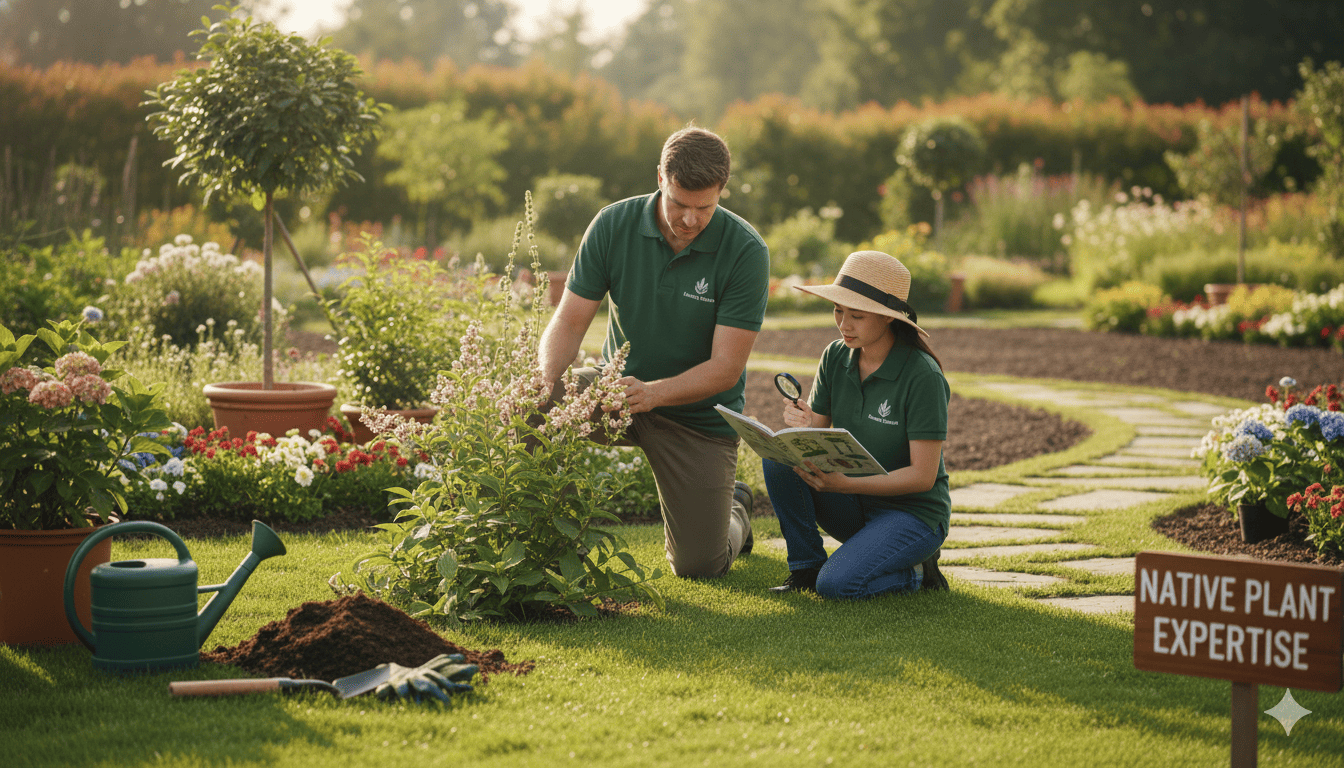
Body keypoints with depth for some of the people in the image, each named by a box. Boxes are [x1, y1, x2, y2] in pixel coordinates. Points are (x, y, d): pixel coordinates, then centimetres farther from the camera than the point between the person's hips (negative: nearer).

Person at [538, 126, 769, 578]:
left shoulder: (746, 252, -20)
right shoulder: (614, 225, -13)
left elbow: (726, 368, -21)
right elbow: (570, 320, -10)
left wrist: (652, 392, -38)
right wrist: (547, 380, -31)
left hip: (699, 414, -2)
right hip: (618, 389, 2)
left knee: (699, 567, -4)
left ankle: (733, 508, 33)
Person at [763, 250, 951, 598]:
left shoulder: (923, 376, -20)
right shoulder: (835, 357, -2)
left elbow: (923, 475, -20)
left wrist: (844, 484, -32)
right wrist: (802, 423, -25)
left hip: (913, 512, -6)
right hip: (854, 505, 6)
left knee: (836, 585, -28)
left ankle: (915, 571, 2)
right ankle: (806, 567, -4)